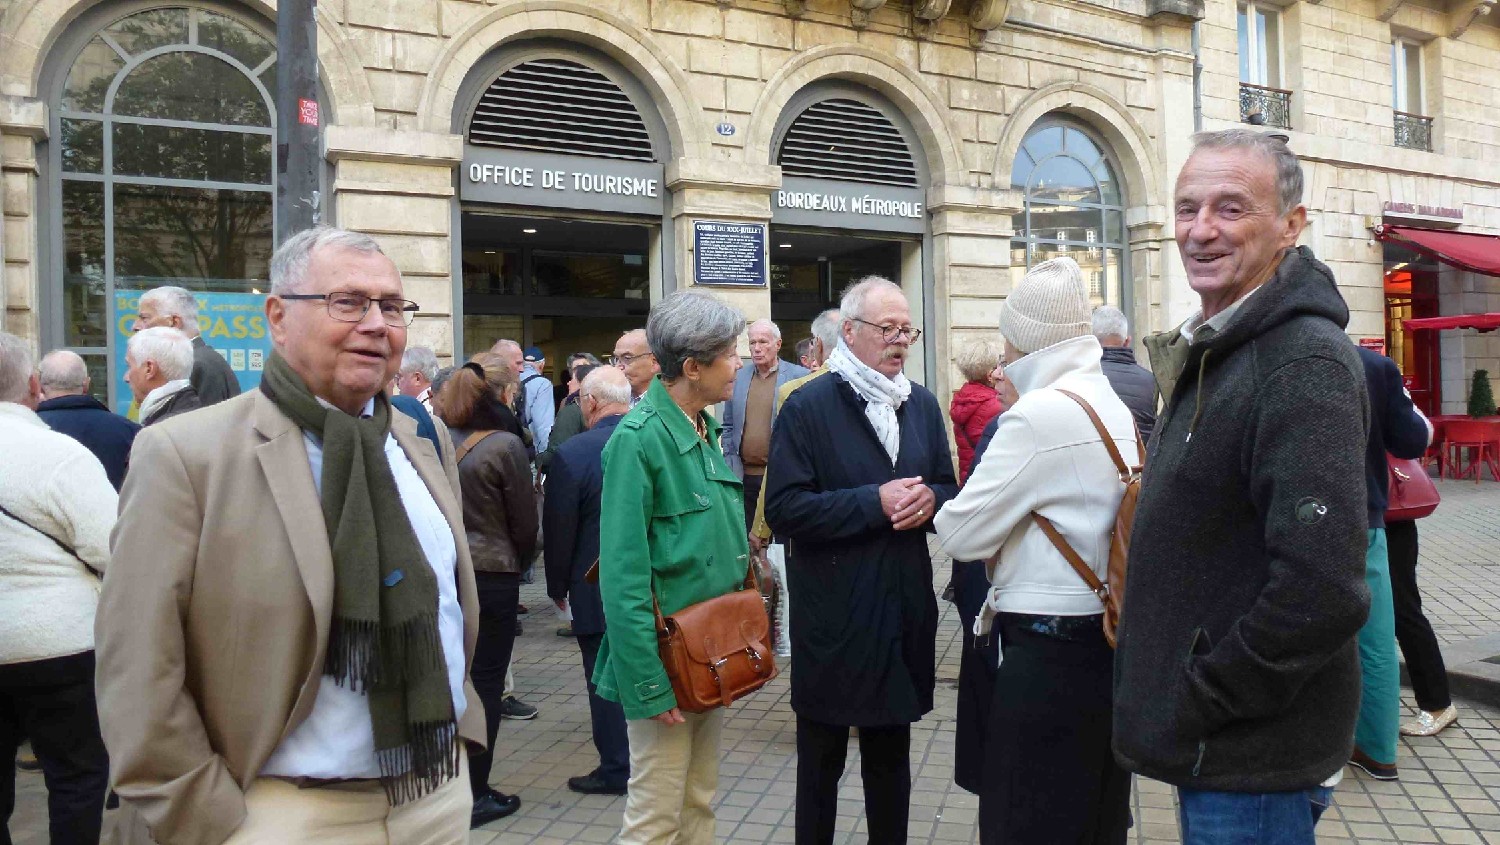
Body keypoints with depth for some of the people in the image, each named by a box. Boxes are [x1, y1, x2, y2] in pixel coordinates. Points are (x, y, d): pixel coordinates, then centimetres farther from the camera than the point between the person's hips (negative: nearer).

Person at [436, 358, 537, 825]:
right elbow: (525, 522, -8)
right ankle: (475, 795, 12)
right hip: (492, 574, -5)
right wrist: (517, 561, 11)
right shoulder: (505, 445, -14)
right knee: (485, 682, 5)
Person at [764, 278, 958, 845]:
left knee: (891, 756, 19)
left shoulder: (923, 404, 9)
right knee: (821, 761, 11)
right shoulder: (808, 407, -9)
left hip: (905, 607, 5)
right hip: (833, 613, -5)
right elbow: (784, 509, -16)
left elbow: (949, 488, 13)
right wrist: (874, 502, -21)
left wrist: (929, 498, -10)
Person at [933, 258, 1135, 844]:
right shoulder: (1115, 407, 8)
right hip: (1105, 639, 9)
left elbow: (961, 534, -15)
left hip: (1048, 657, -9)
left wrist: (948, 511, 6)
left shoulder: (1040, 414, -19)